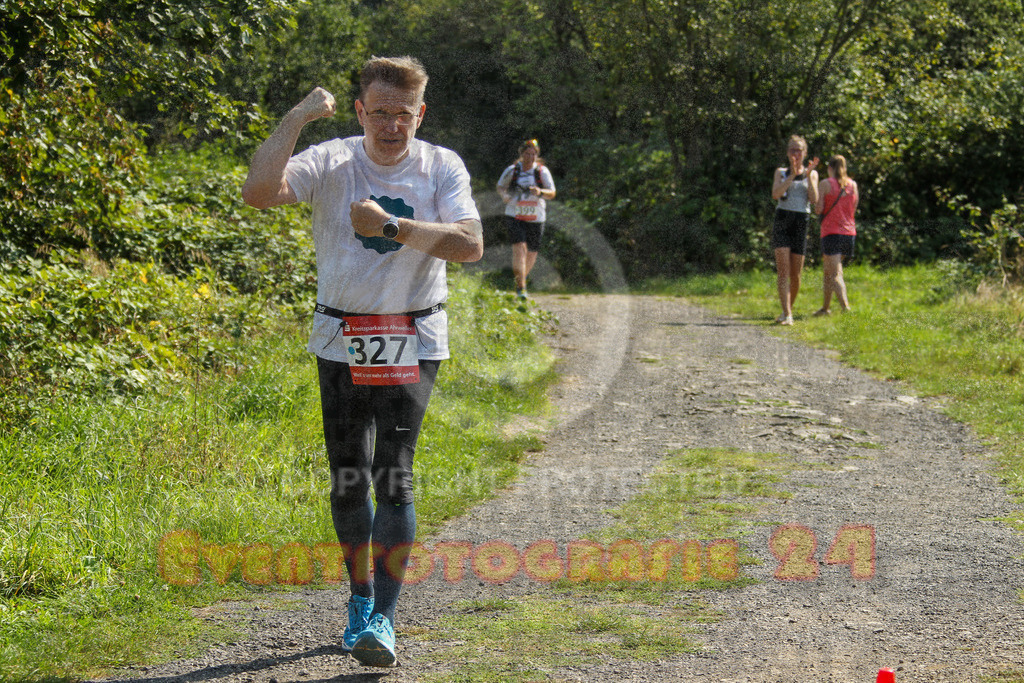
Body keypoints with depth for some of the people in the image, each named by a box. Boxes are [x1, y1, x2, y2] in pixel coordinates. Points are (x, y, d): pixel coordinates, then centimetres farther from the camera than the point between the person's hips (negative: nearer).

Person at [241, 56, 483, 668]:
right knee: (349, 477, 6)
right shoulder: (331, 163, -5)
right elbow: (258, 192, -21)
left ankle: (383, 618, -8)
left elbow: (471, 245, -16)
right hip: (342, 338, 1)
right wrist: (298, 117, -21)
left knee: (395, 475, -11)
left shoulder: (442, 167, -3)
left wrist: (392, 226, -24)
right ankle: (360, 600, 24)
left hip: (413, 342, -1)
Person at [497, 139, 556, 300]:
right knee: (519, 248, -19)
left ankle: (523, 277, 41)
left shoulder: (542, 171, -3)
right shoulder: (512, 170, -2)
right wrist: (505, 196, -8)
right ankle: (521, 287, -19)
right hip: (514, 217, -2)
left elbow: (552, 193, -6)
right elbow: (500, 187, 14)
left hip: (535, 218, 2)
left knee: (532, 252, 12)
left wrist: (540, 192, -27)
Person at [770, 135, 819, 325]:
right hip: (782, 221, -1)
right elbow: (775, 194, -8)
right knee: (783, 270, -14)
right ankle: (787, 315, -20)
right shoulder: (781, 172, 10)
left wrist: (808, 176, -12)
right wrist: (792, 176, -15)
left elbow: (814, 199, -4)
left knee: (795, 274, 4)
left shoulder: (812, 173, 10)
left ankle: (788, 310, 24)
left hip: (801, 223, 1)